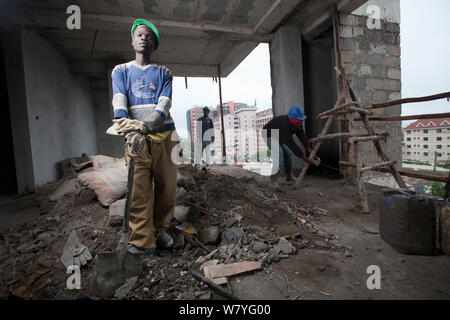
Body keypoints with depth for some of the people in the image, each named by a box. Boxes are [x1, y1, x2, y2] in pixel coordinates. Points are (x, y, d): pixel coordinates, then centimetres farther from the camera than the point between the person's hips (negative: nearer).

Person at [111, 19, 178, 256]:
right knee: (139, 192, -6)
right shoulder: (121, 71, 16)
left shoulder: (163, 73, 16)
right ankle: (141, 243, 5)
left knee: (167, 188, 4)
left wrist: (144, 125, -24)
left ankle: (160, 230, 25)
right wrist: (130, 131, -24)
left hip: (164, 136, 1)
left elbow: (164, 106, -3)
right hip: (136, 139, -1)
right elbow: (119, 103, -3)